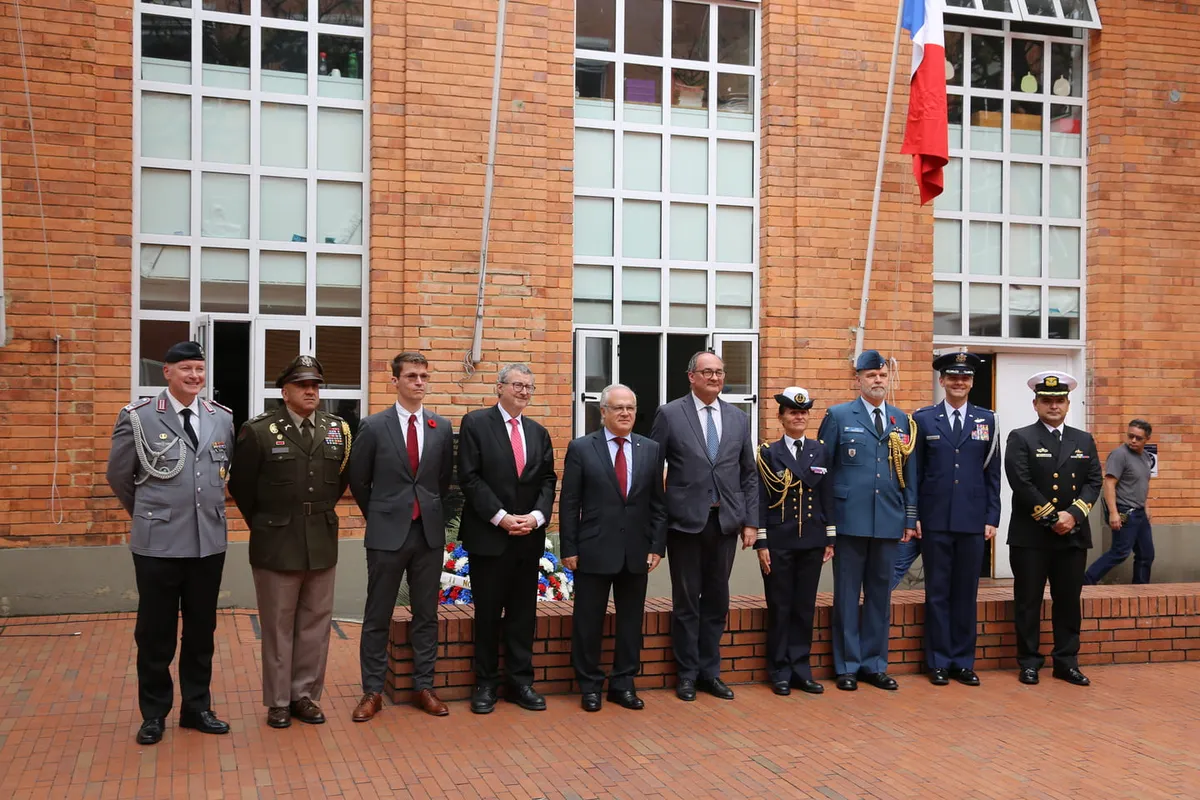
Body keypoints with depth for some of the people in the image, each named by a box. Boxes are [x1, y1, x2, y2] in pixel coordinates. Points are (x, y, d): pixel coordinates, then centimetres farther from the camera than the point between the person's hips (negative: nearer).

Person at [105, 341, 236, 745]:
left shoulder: (223, 418, 4)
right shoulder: (138, 417, -5)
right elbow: (118, 475, 5)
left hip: (209, 542, 3)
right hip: (157, 543, -3)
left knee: (201, 631, 13)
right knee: (155, 632, 8)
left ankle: (196, 707, 26)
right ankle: (154, 713, 23)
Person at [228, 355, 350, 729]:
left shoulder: (337, 429, 5)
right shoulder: (258, 431, -6)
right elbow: (241, 485, 1)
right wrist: (264, 525, 7)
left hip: (322, 544, 4)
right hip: (276, 545, -4)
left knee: (315, 623, 10)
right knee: (278, 626, 6)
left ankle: (305, 694, 23)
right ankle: (278, 701, 18)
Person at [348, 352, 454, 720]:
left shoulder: (442, 427, 4)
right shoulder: (373, 426, -4)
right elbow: (358, 482, 5)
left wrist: (431, 513, 12)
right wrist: (379, 518, 9)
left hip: (430, 533, 3)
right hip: (387, 534, -2)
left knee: (426, 615, 10)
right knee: (377, 616, 6)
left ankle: (424, 687, 20)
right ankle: (372, 691, 15)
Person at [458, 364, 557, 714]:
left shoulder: (538, 432, 13)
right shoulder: (475, 423, -3)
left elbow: (548, 481, 10)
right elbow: (470, 478, -9)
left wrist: (537, 516, -8)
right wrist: (500, 517, -15)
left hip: (529, 537, 5)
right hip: (488, 535, -4)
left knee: (524, 613, 9)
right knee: (488, 613, 4)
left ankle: (521, 682, 18)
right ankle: (485, 683, 16)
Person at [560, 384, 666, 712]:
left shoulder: (651, 450, 6)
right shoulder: (581, 448, -2)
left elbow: (658, 503, 6)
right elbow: (569, 504, -2)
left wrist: (657, 546, 0)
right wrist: (569, 549, -6)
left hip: (636, 552, 3)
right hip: (594, 550, -2)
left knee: (631, 621, 10)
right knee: (589, 621, 5)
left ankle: (623, 684, 23)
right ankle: (590, 686, 20)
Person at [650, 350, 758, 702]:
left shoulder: (738, 418, 9)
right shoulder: (670, 414, -2)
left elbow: (749, 475, 11)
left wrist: (751, 521, 5)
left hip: (726, 521, 3)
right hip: (685, 520, -3)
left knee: (717, 601, 10)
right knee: (686, 602, 6)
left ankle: (710, 671, 23)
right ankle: (688, 673, 19)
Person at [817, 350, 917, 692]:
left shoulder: (902, 420, 11)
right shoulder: (839, 416, 1)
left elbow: (909, 473, 12)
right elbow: (822, 470, 0)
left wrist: (910, 518, 7)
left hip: (888, 522, 3)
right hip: (849, 519, -3)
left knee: (880, 594, 10)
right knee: (847, 594, 3)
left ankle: (875, 664, 20)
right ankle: (847, 666, 13)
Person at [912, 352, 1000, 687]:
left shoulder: (987, 420, 8)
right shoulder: (923, 419, 4)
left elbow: (992, 474, 8)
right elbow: (914, 472, 4)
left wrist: (992, 518, 2)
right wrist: (913, 517, -2)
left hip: (973, 521, 1)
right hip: (935, 521, -1)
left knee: (966, 593, 7)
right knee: (937, 593, 5)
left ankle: (964, 662, 17)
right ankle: (939, 662, 13)